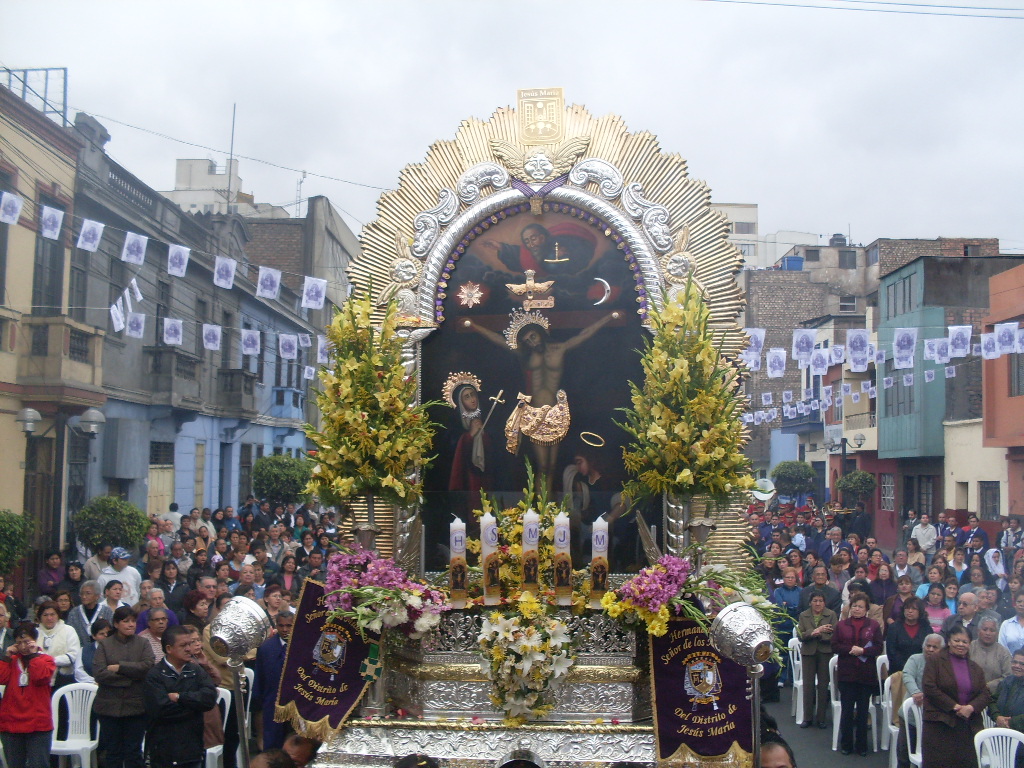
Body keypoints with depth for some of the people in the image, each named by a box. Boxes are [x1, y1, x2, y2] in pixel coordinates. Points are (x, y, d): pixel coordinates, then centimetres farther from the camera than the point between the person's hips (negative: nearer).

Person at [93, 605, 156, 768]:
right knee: (113, 752, 9)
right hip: (109, 706, 0)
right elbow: (99, 673, -11)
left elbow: (147, 666, -12)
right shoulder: (105, 644, 2)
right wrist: (131, 676, -13)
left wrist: (119, 667, -13)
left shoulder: (143, 643, 5)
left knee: (134, 752, 7)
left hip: (136, 706, 0)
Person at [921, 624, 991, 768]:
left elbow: (985, 695, 9)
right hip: (940, 724, -4)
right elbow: (929, 688, -9)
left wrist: (971, 707, -12)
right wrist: (953, 706, -13)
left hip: (969, 727, 4)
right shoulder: (935, 662, 2)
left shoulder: (976, 669, 18)